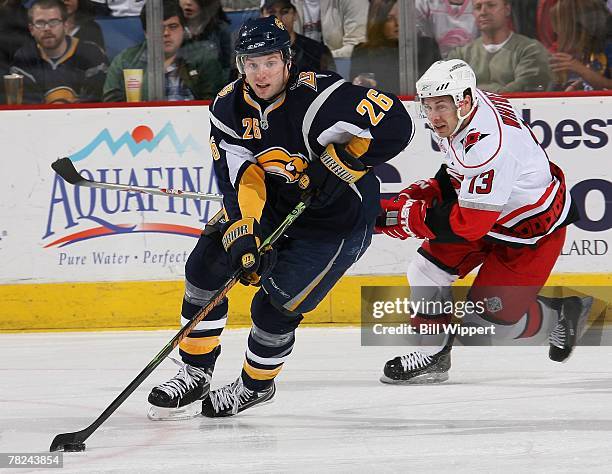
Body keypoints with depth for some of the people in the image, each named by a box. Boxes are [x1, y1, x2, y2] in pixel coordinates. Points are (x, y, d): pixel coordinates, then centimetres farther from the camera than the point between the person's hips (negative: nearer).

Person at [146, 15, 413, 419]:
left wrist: (335, 164, -32)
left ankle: (256, 386, 20)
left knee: (274, 308, -9)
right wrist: (243, 233, -30)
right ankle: (196, 375, 10)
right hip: (274, 206, 6)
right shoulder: (230, 106, -11)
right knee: (206, 264, -5)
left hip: (337, 221, -6)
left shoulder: (316, 98, -30)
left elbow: (395, 125, -34)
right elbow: (238, 177, -15)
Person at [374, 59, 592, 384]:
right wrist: (423, 193, -2)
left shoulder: (488, 145, -37)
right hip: (481, 208, 9)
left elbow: (469, 224, -35)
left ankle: (562, 314, 15)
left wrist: (402, 215, -29)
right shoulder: (458, 116, -9)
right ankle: (434, 356, 13)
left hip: (533, 230, -9)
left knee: (487, 320, -8)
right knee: (426, 270, 0)